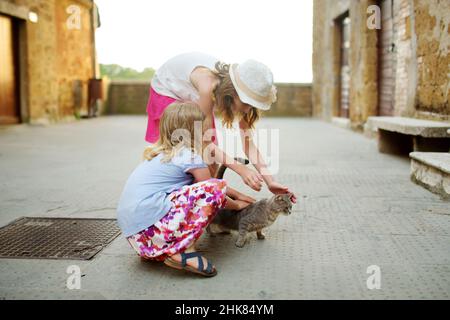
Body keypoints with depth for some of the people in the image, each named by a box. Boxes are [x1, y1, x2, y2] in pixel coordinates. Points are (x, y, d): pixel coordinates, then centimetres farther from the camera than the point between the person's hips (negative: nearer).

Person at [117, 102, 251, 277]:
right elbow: (215, 191, 10)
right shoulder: (191, 157, -4)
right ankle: (184, 251, -11)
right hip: (151, 226, -9)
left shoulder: (162, 153, 22)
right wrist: (237, 205, 31)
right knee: (216, 187, -8)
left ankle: (154, 252, 16)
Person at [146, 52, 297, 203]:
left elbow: (248, 142, -23)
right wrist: (241, 169, -47)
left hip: (194, 99, 6)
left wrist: (270, 181, -32)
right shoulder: (208, 86, -44)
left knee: (211, 160, -4)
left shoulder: (239, 91, -26)